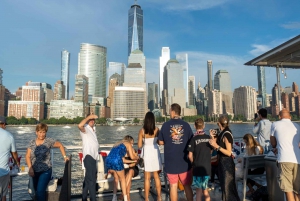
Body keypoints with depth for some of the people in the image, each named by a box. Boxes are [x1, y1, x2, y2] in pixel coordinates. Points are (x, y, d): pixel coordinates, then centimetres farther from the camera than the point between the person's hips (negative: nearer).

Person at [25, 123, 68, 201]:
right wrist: (30, 168, -10)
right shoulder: (32, 143, 2)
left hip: (45, 171, -4)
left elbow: (60, 145, 5)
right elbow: (27, 156, 2)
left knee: (40, 191, -16)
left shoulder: (49, 141, -7)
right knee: (36, 191, 12)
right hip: (34, 171, 4)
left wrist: (65, 156, -1)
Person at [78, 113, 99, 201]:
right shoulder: (85, 129, -9)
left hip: (93, 156, 10)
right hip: (88, 156, -10)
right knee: (91, 180, -13)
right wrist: (89, 116, -28)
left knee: (88, 179, 18)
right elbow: (80, 125, -33)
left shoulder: (93, 129, 16)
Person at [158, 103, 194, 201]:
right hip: (184, 161, 1)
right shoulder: (186, 125, -7)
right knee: (187, 186, 16)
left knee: (173, 186, 11)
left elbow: (161, 142, 0)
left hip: (171, 162, -1)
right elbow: (191, 142, 0)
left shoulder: (165, 125, -7)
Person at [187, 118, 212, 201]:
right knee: (205, 189, 19)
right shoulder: (208, 138, -2)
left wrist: (193, 163, 4)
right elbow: (211, 151, 8)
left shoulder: (194, 139, -15)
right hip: (207, 167, 4)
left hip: (197, 168, -4)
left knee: (198, 190, 9)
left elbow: (190, 156, -14)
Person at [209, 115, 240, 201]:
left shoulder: (226, 135, -20)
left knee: (228, 187, 0)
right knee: (224, 185, 20)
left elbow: (229, 153, -23)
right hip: (222, 162, 10)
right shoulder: (222, 134, 8)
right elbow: (218, 148, 8)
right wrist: (212, 136, 6)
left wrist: (217, 146, -29)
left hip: (226, 163, -10)